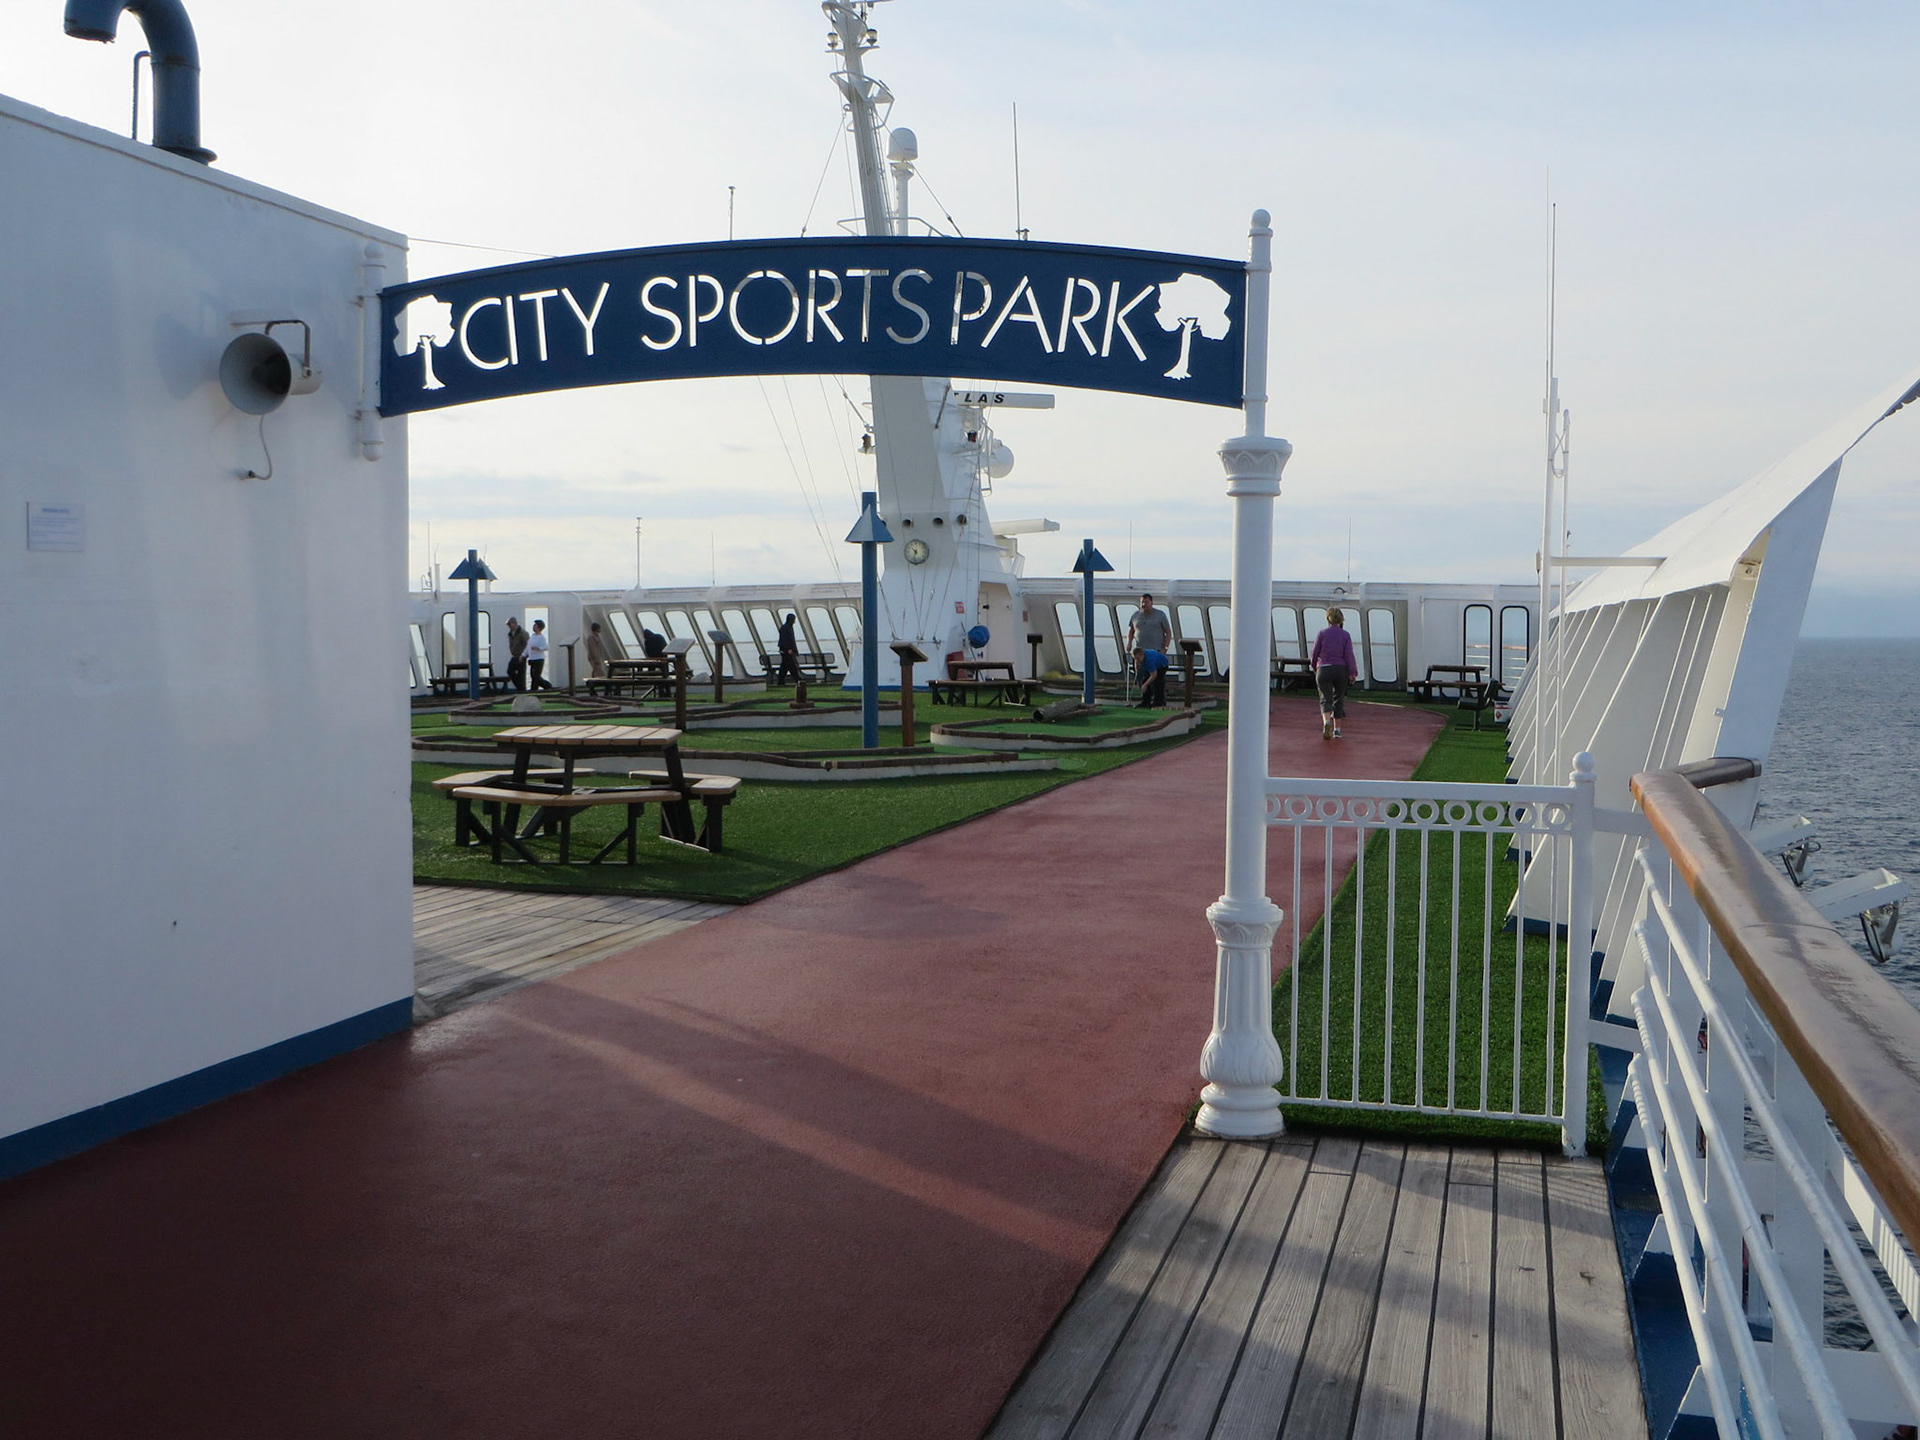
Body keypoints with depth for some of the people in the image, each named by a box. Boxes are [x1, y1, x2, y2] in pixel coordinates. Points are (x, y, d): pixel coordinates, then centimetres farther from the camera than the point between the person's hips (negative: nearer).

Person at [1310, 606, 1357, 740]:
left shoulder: (1322, 634, -2)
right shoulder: (1345, 635, -1)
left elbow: (1314, 654, 1)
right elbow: (1349, 655, -8)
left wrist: (1314, 667, 19)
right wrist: (1353, 672, 0)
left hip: (1324, 670, -1)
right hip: (1341, 670, 1)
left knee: (1326, 700, -5)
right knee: (1338, 700, 15)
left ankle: (1326, 722, -33)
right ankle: (1337, 729, 17)